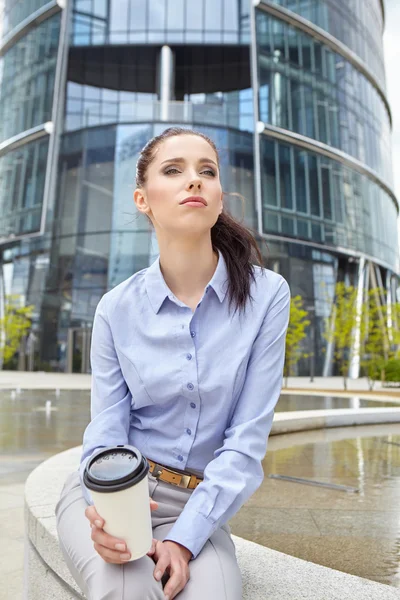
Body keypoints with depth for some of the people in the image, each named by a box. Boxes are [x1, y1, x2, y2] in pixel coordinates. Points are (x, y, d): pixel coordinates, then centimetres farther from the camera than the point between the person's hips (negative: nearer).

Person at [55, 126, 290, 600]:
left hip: (202, 503, 0)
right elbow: (107, 432, -3)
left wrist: (185, 537, -16)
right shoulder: (117, 309, -5)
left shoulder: (266, 294, -10)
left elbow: (248, 437, -10)